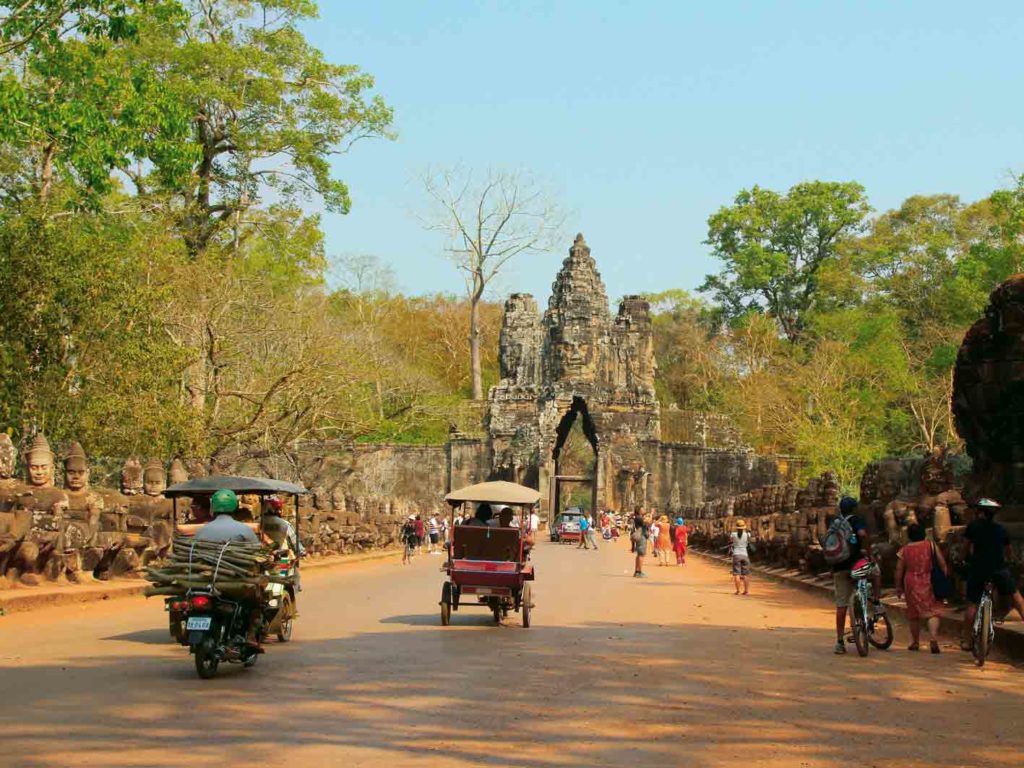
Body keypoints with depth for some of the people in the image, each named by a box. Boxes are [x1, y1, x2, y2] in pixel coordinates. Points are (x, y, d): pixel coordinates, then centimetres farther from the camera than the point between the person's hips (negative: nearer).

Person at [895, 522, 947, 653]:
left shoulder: (904, 551, 0)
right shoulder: (931, 546, -1)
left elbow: (899, 571, 3)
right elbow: (943, 565, -1)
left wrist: (898, 587, 12)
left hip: (911, 584, 1)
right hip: (929, 583, -1)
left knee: (913, 613, 13)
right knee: (932, 611, 0)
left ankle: (915, 642, 21)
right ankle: (934, 639, -20)